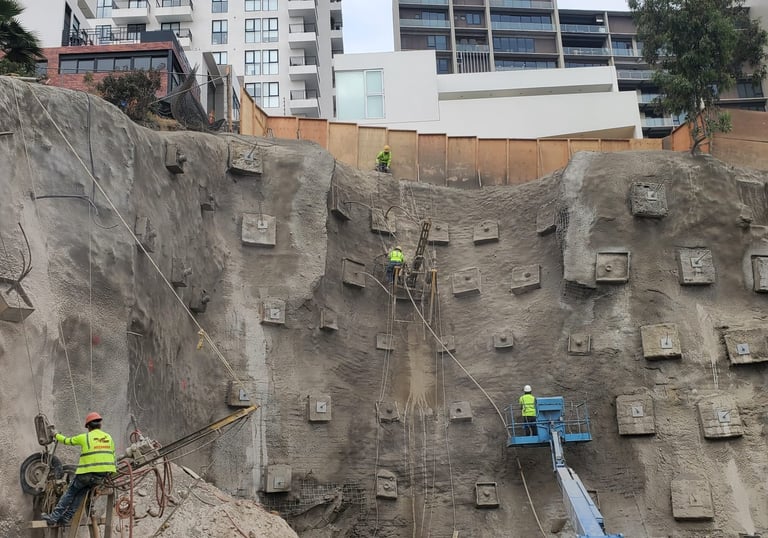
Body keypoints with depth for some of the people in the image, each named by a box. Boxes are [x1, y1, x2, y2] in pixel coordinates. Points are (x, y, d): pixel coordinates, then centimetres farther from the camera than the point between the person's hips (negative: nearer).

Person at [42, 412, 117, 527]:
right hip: (103, 474, 4)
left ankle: (54, 517, 12)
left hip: (87, 472, -4)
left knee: (70, 492, 14)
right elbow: (112, 456, 13)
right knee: (81, 492, 21)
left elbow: (67, 441, 12)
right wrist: (108, 473, 26)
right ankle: (66, 518, 19)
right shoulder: (109, 438, 9)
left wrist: (56, 435, 31)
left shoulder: (85, 437, -2)